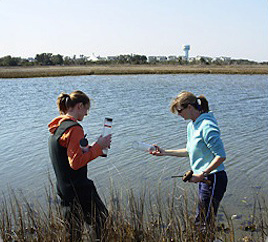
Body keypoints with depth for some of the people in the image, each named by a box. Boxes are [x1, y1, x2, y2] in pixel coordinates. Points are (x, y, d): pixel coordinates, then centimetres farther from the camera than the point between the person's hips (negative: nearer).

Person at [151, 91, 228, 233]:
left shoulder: (206, 126, -19)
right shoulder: (191, 126, 12)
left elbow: (221, 156, -21)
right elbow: (190, 151, 22)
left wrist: (202, 174, -21)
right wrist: (165, 152, 18)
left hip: (214, 179, -10)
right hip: (205, 178, 10)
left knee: (202, 224, -3)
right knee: (201, 221, 16)